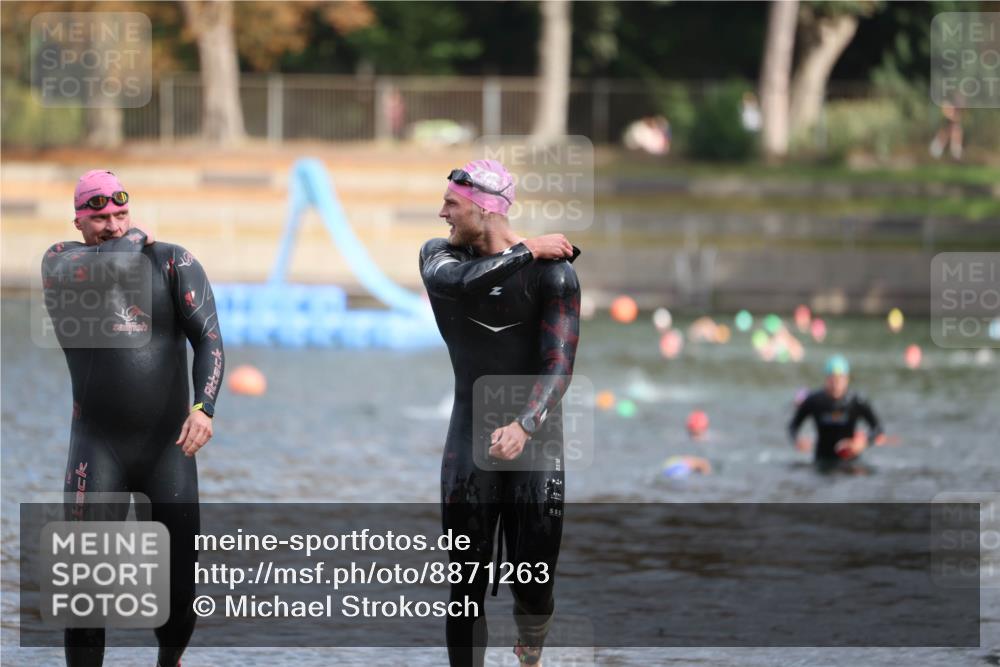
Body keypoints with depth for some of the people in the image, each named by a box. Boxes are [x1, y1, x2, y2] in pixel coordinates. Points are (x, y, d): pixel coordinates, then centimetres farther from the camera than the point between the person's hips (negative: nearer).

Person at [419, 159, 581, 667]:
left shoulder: (552, 272, -8)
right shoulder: (440, 256, 3)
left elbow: (559, 364, -17)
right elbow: (457, 283, -22)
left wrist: (524, 426, -32)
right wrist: (528, 251, -18)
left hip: (535, 443, -2)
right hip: (469, 442, 2)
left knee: (533, 582, 0)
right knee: (467, 585, -4)